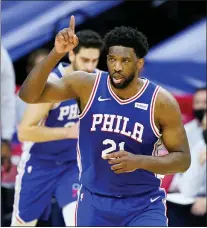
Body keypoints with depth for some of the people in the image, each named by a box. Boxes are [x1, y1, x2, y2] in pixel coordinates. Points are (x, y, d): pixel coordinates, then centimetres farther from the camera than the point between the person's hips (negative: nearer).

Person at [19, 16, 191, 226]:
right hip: (94, 202, 2)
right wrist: (56, 54, -29)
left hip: (143, 205, -2)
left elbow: (182, 158, -5)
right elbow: (28, 95, -15)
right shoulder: (86, 85, -8)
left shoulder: (161, 102, -10)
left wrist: (139, 161, -23)